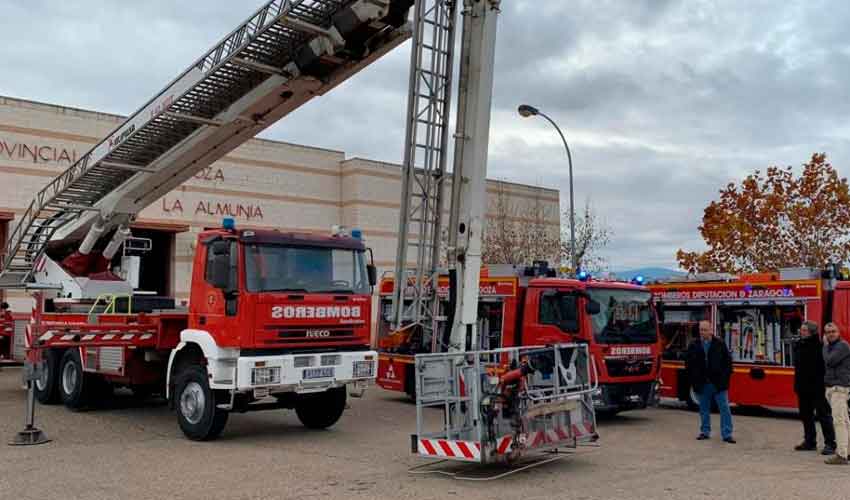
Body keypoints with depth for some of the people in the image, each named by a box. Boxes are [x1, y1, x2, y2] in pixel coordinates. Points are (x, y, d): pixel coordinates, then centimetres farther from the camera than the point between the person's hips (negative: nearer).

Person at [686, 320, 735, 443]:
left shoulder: (719, 344, -1)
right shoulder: (694, 345, 3)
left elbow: (728, 361, 4)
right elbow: (688, 364, 10)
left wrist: (725, 376, -3)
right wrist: (693, 379, 2)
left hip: (718, 383, -2)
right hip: (702, 384, 2)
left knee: (724, 409, -3)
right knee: (704, 409, 11)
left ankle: (727, 434, 2)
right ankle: (705, 432, 23)